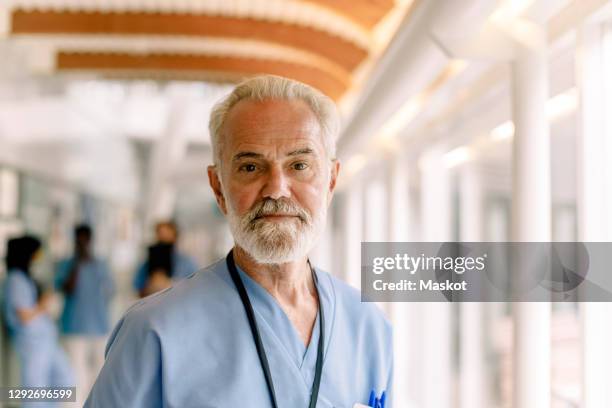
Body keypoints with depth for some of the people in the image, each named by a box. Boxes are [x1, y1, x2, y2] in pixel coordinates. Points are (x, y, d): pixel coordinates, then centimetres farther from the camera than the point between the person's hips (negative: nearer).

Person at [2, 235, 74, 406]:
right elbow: (25, 316, -19)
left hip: (46, 340, 10)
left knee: (66, 381, 11)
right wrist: (43, 304, -5)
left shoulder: (25, 277, 13)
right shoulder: (16, 280, -15)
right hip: (32, 341, -10)